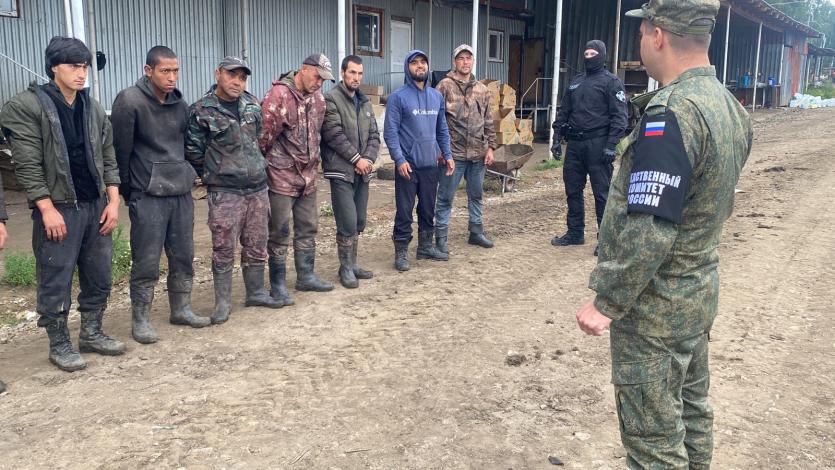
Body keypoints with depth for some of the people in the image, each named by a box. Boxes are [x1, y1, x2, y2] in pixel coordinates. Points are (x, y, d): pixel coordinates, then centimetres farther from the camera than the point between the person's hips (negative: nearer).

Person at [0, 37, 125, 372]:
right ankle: (59, 345, 17)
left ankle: (91, 333, 28)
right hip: (57, 208, -5)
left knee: (99, 277, 12)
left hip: (96, 206, 6)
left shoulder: (93, 108, 10)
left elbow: (108, 157, 11)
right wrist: (48, 209, -16)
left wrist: (113, 201, 2)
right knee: (55, 283, 3)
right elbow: (27, 164, -12)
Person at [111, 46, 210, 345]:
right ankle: (140, 319, 13)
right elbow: (120, 150, -8)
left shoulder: (179, 104, 9)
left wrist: (187, 176, 13)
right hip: (148, 196, -6)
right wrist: (128, 190, -3)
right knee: (146, 262, 0)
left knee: (183, 256, 12)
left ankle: (181, 309, 27)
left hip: (181, 193, 6)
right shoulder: (129, 101, -10)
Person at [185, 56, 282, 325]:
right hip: (225, 193, -5)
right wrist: (215, 175, 5)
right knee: (224, 250, 0)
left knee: (256, 247, 13)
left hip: (258, 188, 5)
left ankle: (255, 293, 28)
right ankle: (223, 303, 13)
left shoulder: (252, 104, 9)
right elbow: (193, 154, -4)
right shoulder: (201, 112, -9)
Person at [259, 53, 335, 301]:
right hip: (282, 175, -7)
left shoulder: (318, 98, 8)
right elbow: (265, 133, -16)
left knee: (308, 229, 15)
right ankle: (277, 284, 11)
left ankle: (306, 276, 28)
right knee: (280, 233, 1)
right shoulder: (279, 95, -16)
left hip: (308, 176, 8)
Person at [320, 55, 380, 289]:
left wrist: (368, 158, -6)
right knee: (348, 224, -7)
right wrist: (356, 159, -13)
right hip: (341, 172, -7)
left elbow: (374, 135, 12)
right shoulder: (331, 99, -7)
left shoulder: (365, 102, 15)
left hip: (363, 172, 7)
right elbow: (334, 134, -15)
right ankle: (346, 269, 7)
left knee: (359, 223, 12)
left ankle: (352, 264, 24)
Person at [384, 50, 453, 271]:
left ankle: (426, 246, 28)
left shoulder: (437, 96, 11)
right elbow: (390, 131, -11)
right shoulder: (398, 97, -7)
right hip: (408, 164, -5)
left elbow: (442, 129, 17)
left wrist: (447, 154, 10)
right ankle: (401, 252, 10)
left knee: (428, 209, 15)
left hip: (431, 163, 6)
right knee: (404, 211, 0)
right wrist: (399, 159, -18)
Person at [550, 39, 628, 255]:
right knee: (572, 190, 11)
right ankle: (575, 233, 24)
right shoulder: (576, 82, 17)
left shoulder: (611, 82, -2)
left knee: (602, 193, -3)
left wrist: (610, 146, -17)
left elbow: (619, 116, -8)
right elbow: (563, 112, 20)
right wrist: (557, 138, 11)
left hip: (597, 145, -6)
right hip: (575, 144, 7)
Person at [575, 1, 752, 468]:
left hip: (654, 307, -9)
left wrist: (607, 304, -19)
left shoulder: (671, 113, -24)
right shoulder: (728, 104, 5)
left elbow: (648, 231, -28)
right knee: (691, 407, 23)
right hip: (700, 293, 9)